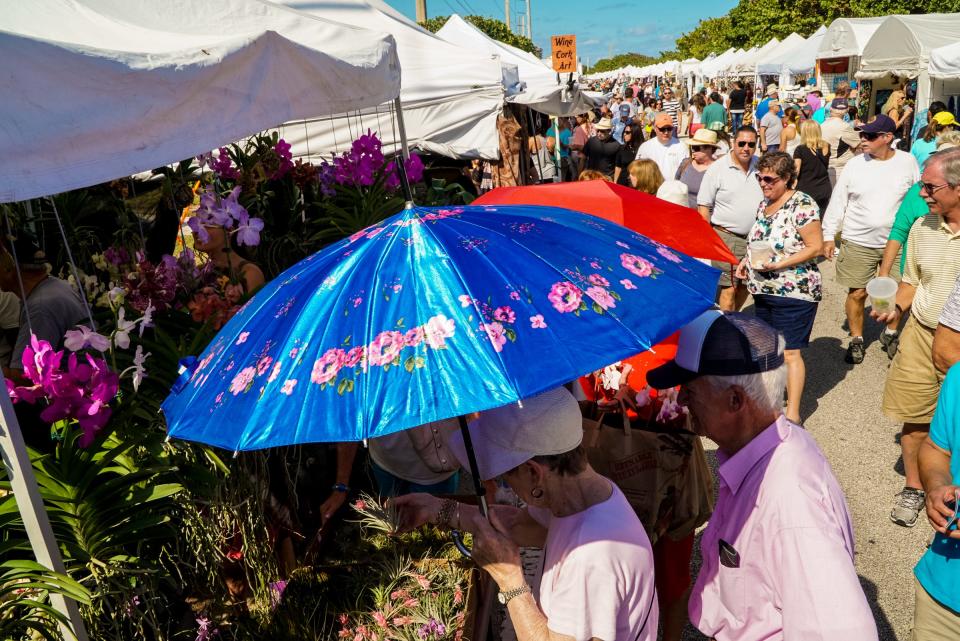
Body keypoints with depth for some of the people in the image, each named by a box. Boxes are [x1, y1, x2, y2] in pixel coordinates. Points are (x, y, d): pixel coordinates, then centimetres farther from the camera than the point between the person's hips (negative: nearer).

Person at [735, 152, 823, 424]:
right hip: (763, 289, 8)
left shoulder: (802, 204, -14)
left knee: (790, 352, -4)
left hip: (794, 292, -8)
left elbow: (815, 247, -16)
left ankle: (793, 414, 4)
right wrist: (747, 259, 4)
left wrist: (778, 264, -23)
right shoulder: (764, 203, 10)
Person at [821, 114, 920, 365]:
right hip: (859, 242, -1)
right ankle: (856, 340, 21)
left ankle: (892, 333, 31)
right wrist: (829, 236, -2)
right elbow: (838, 201, 1)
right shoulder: (855, 165, -4)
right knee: (857, 293, 3)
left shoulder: (907, 162, -1)